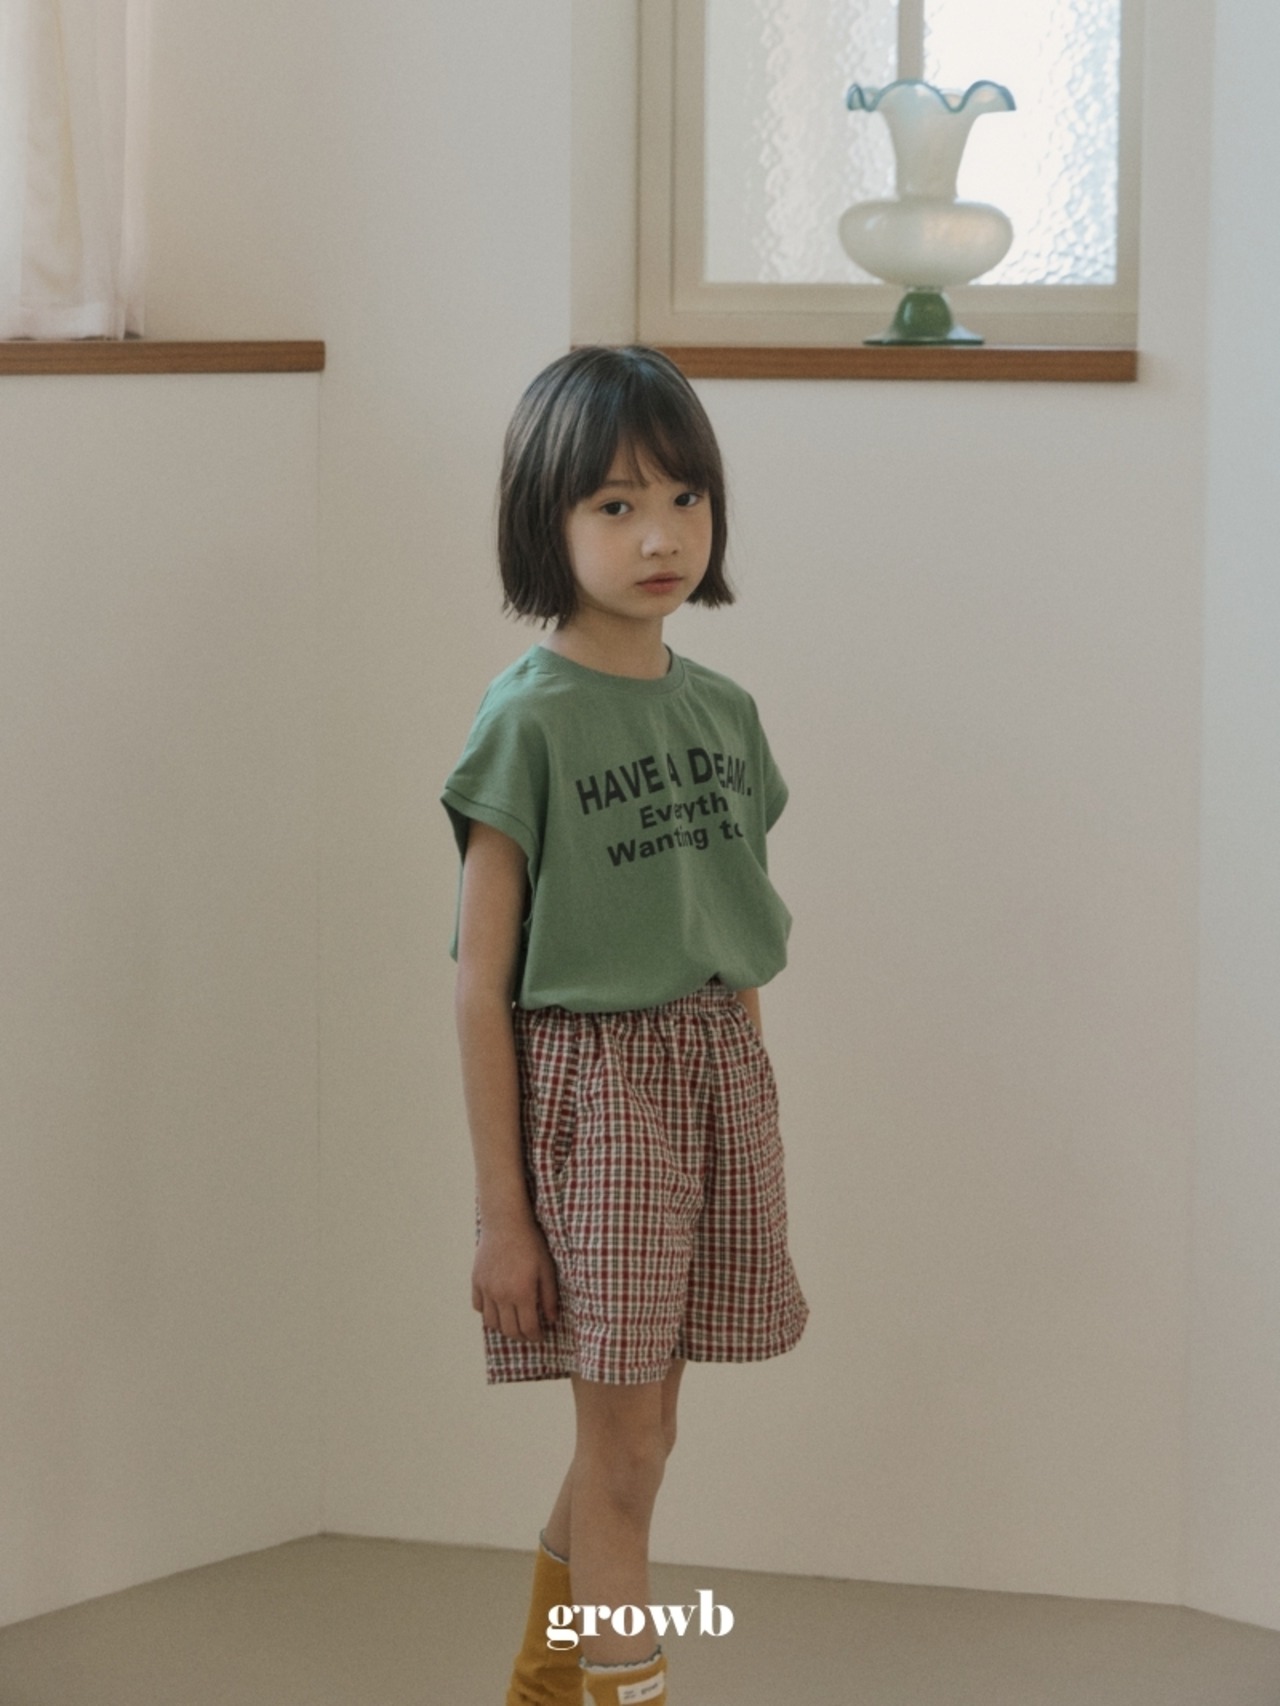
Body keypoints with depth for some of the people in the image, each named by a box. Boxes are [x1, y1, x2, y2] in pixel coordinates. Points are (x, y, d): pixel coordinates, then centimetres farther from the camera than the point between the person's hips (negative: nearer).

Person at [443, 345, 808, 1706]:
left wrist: (747, 1145, 15)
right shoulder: (528, 721, -10)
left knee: (637, 1432, 15)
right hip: (588, 1079, -6)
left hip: (718, 1072, 6)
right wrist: (499, 1210, -11)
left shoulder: (722, 712, 7)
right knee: (622, 1444, -2)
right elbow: (480, 983, -10)